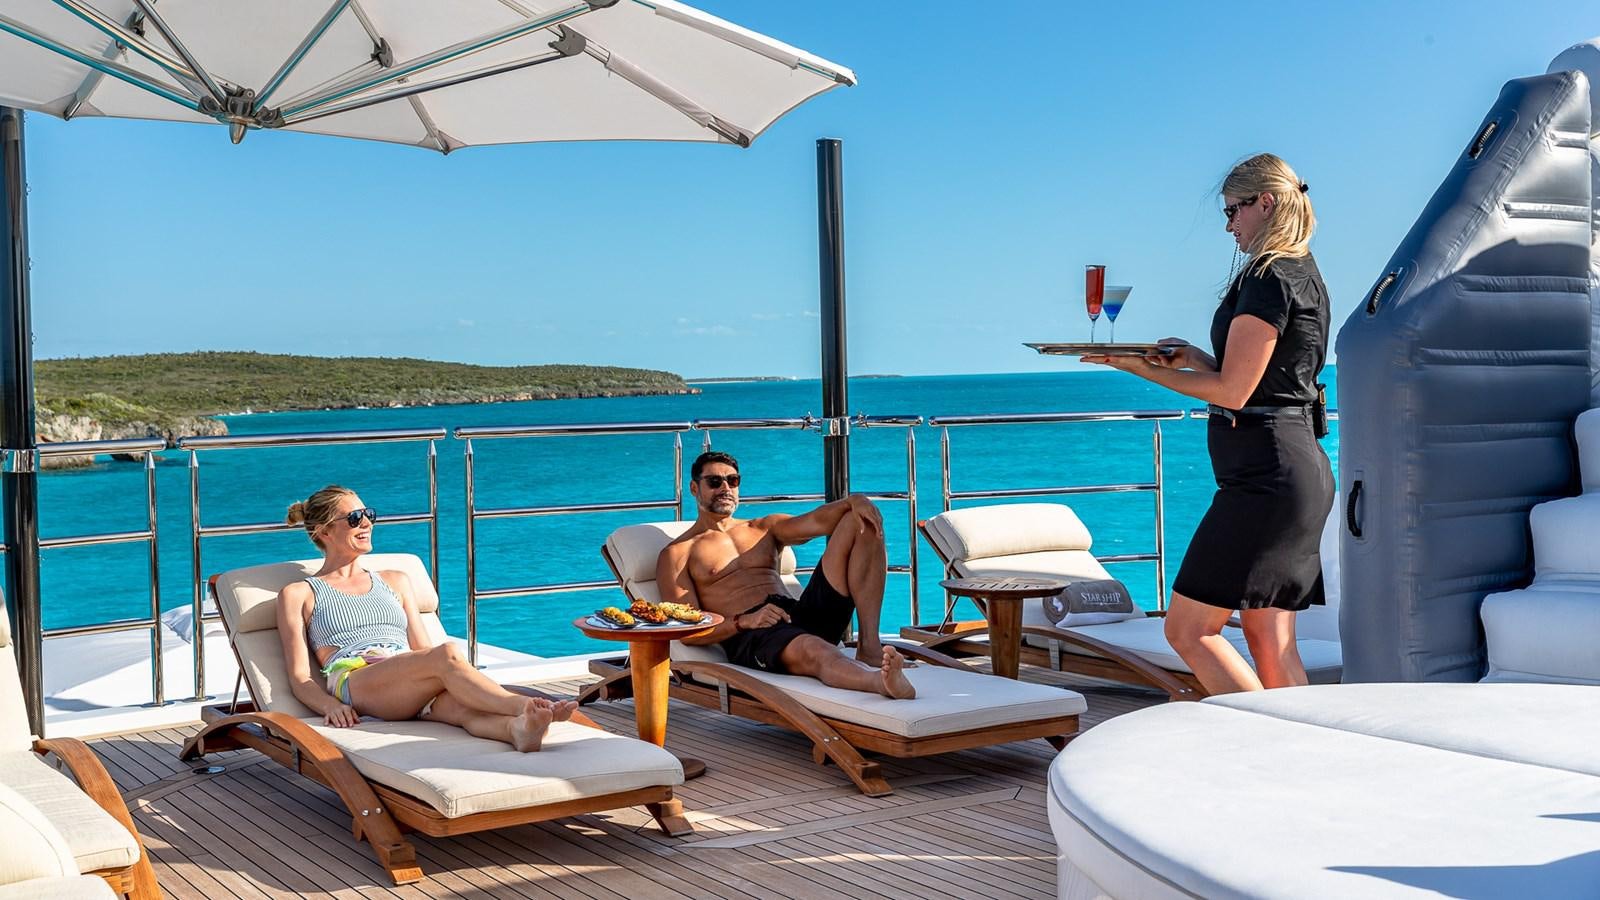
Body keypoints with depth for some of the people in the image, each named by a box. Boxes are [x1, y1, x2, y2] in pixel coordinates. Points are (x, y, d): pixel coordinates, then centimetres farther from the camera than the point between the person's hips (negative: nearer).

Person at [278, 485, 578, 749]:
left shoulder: (395, 582, 32)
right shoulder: (298, 595, 21)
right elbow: (300, 678, 12)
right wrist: (330, 706, -11)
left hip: (415, 691, 3)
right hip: (355, 681, -3)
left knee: (464, 705, -36)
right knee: (448, 654, -35)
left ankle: (519, 728, -65)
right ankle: (524, 706, -52)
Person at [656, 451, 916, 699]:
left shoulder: (764, 528, 29)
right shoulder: (677, 555, 13)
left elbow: (818, 521, 9)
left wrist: (854, 500, -13)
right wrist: (744, 622, -17)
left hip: (803, 614, 6)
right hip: (748, 637, -6)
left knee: (863, 522, -7)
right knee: (810, 649, -42)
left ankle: (869, 645, -22)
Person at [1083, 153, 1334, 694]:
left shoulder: (1268, 278, -13)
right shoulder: (1303, 275, 18)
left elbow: (1233, 391, -16)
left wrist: (1145, 369, -9)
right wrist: (1192, 357, 11)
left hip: (1266, 474, -10)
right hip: (1300, 471, 10)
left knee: (1187, 629, -6)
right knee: (1271, 643, 10)